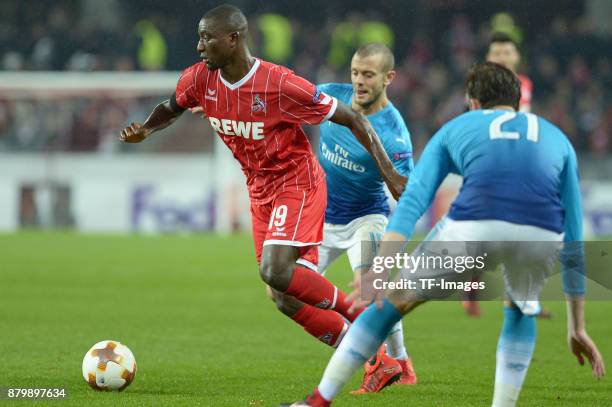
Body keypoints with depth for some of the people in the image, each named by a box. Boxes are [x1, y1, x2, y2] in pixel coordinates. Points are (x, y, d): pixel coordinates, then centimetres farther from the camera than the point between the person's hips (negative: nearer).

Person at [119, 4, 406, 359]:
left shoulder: (281, 84, -25)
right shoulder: (199, 79, -8)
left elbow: (353, 119, -16)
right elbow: (172, 107, 15)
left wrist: (389, 174, -19)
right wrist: (146, 130, -7)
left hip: (298, 184, -7)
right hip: (261, 191, 7)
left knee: (276, 271, -27)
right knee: (286, 298, 3)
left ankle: (359, 319, -6)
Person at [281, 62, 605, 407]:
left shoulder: (456, 128, 31)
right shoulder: (557, 138, 34)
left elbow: (413, 200, 13)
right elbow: (574, 240, 34)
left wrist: (384, 265, 2)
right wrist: (577, 328, 38)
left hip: (474, 225, -1)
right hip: (542, 234, 1)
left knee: (393, 301, 21)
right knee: (521, 312, 35)